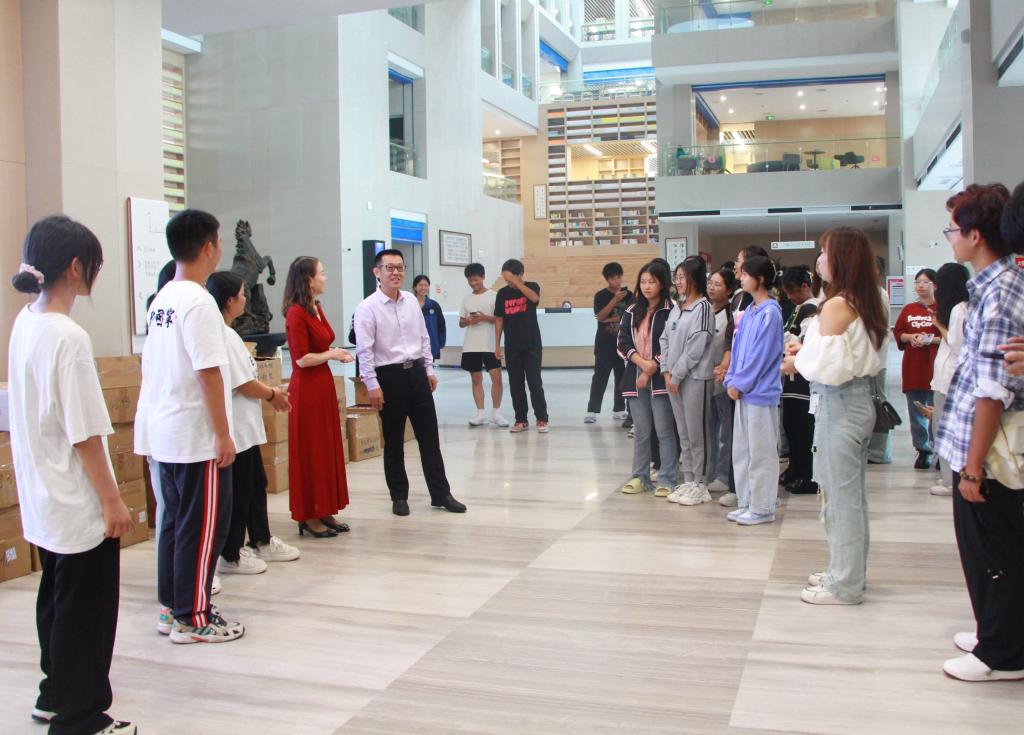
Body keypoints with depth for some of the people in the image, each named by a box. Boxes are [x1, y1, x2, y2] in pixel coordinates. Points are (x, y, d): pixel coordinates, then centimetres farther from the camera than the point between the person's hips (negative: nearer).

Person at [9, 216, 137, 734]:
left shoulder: (24, 324, 3)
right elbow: (84, 435, -21)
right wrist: (112, 500, -14)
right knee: (86, 610, 6)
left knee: (58, 599, 23)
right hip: (79, 503, -9)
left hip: (44, 497, 9)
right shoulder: (68, 337, -23)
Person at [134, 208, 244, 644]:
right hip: (196, 436, -9)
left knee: (176, 520, 15)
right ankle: (192, 618, 8)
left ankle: (173, 608, 23)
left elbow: (156, 367, 15)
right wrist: (223, 434, -16)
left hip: (164, 432, 9)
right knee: (204, 525, 0)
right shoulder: (198, 301, -16)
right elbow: (208, 373, -20)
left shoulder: (162, 299, 11)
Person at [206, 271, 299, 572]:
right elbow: (244, 384, -19)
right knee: (238, 492, 1)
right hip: (235, 428, -11)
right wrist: (273, 394, -3)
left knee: (256, 485, 20)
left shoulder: (226, 333, 12)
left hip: (246, 426, 11)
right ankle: (231, 555, 12)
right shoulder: (223, 335, -20)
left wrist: (270, 394, 9)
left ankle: (262, 542, 33)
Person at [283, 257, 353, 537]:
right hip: (306, 389, -9)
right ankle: (309, 517, 10)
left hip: (323, 384, 9)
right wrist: (332, 354, -8)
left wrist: (336, 353, 5)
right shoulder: (296, 313, -16)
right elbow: (302, 359, -20)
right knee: (310, 451, -1)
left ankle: (325, 511, 22)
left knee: (328, 448, 13)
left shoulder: (316, 308, 11)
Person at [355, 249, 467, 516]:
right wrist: (372, 385, -15)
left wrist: (429, 369, 14)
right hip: (389, 376, -5)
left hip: (416, 372, 5)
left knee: (429, 436, 6)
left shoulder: (411, 301, 7)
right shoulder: (367, 308, -10)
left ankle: (441, 493, 15)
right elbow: (364, 349, -12)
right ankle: (399, 497, 21)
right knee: (393, 441, 7)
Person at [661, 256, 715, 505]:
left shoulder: (703, 307, -10)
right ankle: (688, 481, 20)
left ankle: (699, 484, 8)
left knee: (696, 433, 0)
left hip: (695, 378, -8)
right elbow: (665, 340, 12)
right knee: (683, 433, 12)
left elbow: (696, 347, -15)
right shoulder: (676, 308, 14)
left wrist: (677, 375, -12)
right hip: (674, 378, 8)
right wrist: (667, 371, 0)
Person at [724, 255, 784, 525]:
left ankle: (762, 508, 9)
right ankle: (746, 503, 24)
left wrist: (740, 383, -12)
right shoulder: (749, 311, 11)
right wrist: (732, 381, 4)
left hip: (760, 392, -9)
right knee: (742, 450, 14)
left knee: (761, 452, 0)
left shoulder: (770, 313, -14)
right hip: (743, 390, 9)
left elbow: (761, 355, -17)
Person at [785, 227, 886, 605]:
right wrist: (806, 350, 8)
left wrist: (797, 363, -2)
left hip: (839, 404, -9)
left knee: (840, 494, 0)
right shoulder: (866, 303, 9)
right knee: (852, 493, 16)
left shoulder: (836, 305, -17)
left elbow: (828, 367, -20)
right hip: (860, 400, 9)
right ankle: (847, 571, 28)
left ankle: (844, 585, 10)